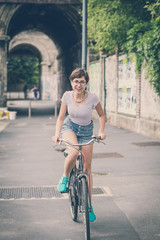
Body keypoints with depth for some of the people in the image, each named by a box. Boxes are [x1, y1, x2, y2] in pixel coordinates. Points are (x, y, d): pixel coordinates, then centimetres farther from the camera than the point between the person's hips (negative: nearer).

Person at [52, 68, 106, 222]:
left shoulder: (92, 97, -19)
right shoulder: (67, 96, -15)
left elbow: (101, 115, -3)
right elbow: (61, 117, -6)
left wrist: (101, 132, -18)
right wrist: (57, 134, -21)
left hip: (86, 131, 0)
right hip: (70, 127, 0)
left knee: (87, 168, 0)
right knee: (73, 152, -35)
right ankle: (65, 177, -5)